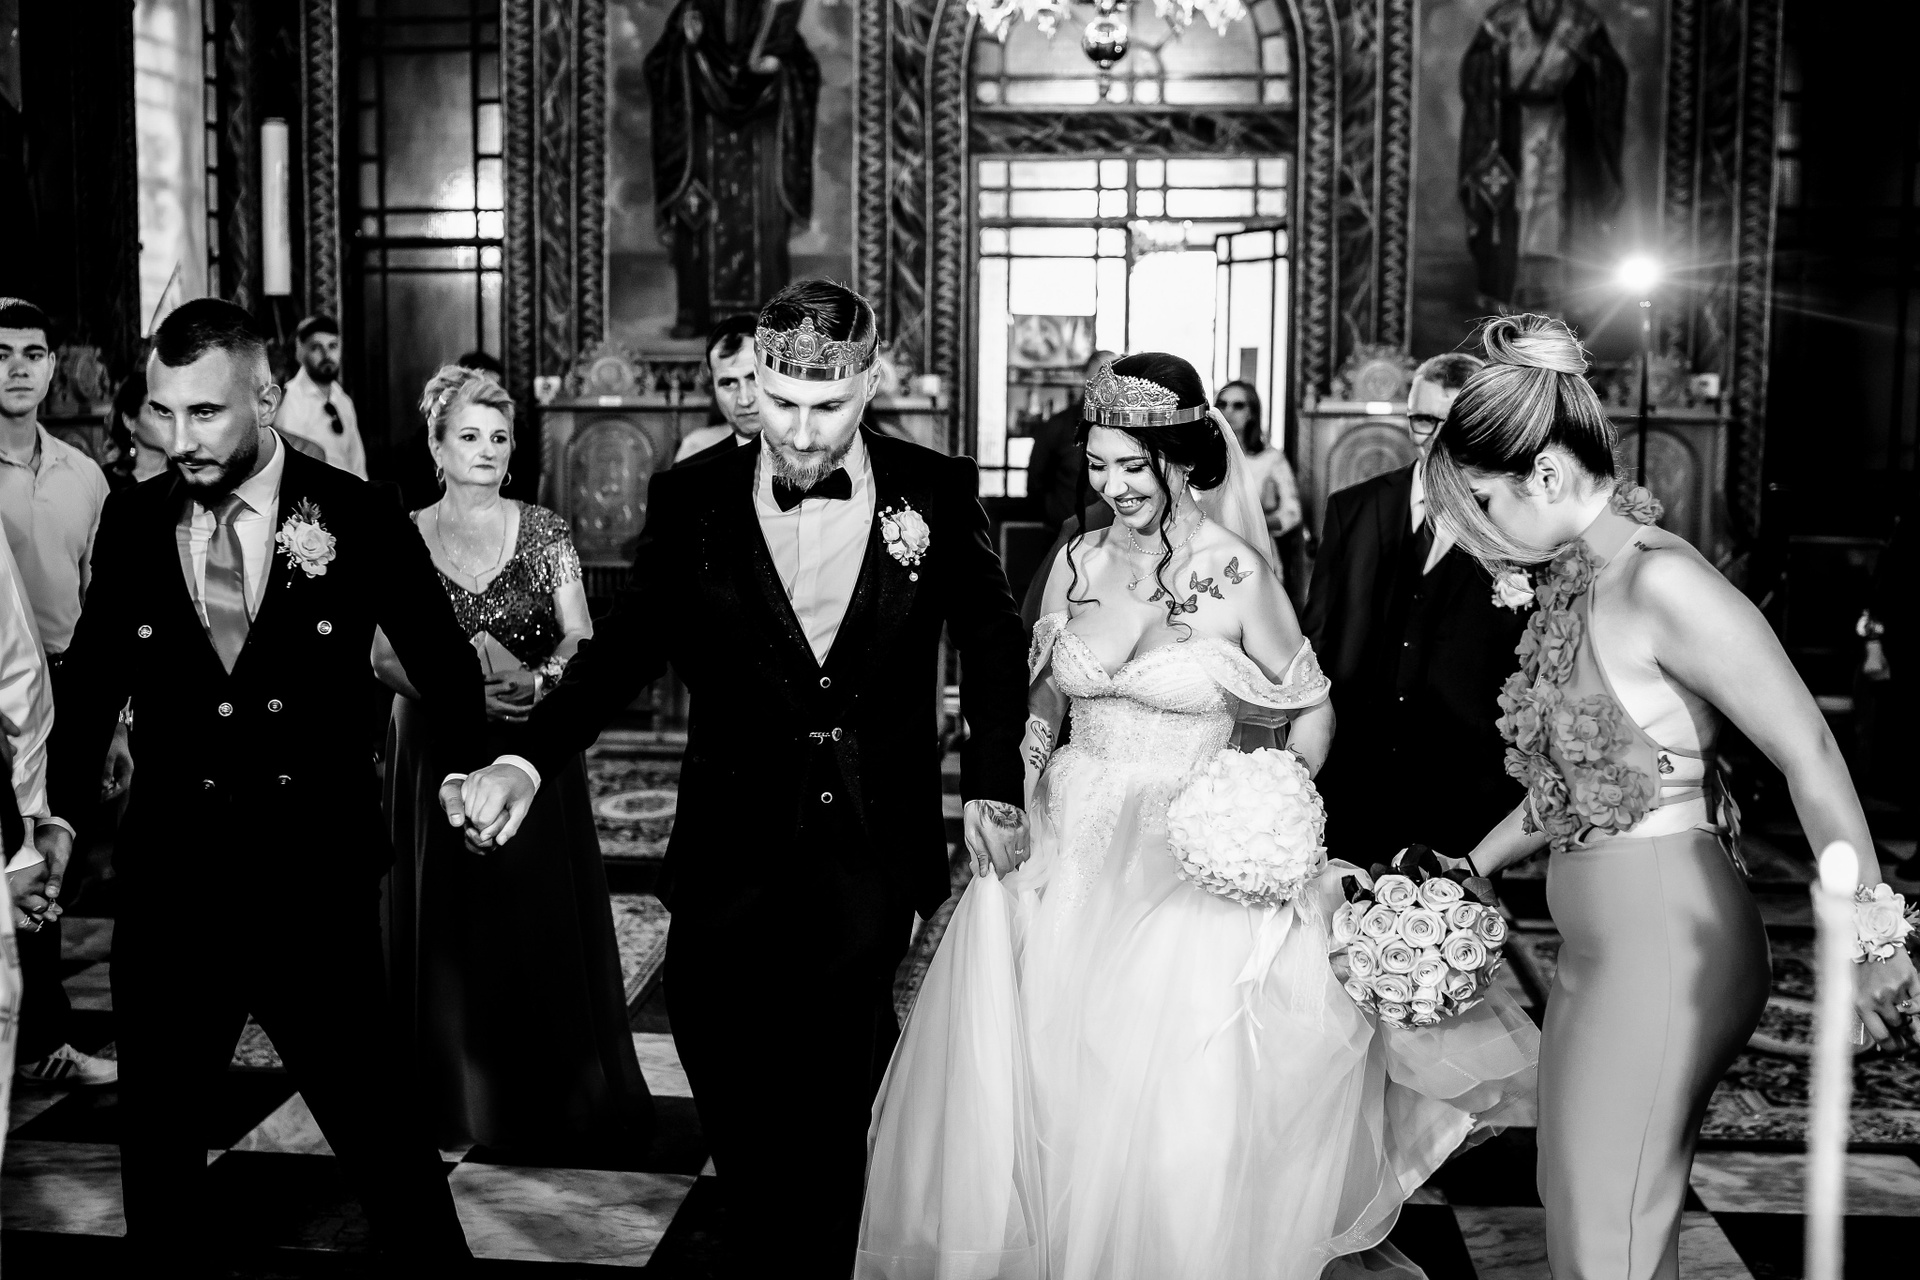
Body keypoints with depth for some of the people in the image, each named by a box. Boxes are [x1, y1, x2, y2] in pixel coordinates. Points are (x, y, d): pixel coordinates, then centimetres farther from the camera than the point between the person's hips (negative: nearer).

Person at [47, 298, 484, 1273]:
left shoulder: (354, 517, -7)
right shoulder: (132, 520, 1)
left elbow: (445, 666, 4)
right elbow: (92, 682, 9)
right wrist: (62, 813, 2)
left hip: (315, 876, -3)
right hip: (168, 882, 3)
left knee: (373, 1115, 6)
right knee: (155, 1134, 14)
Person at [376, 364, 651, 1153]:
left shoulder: (543, 531, 2)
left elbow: (580, 640, -2)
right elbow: (383, 654, -3)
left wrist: (536, 681, -23)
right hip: (435, 755, 1)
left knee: (541, 916, 1)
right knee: (448, 921, 4)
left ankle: (551, 1097, 14)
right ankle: (457, 1097, 17)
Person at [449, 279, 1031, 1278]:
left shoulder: (937, 493, -2)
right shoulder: (691, 500, -1)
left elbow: (991, 637, 10)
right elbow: (628, 645, 1)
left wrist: (994, 780, 3)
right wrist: (529, 758, -13)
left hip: (870, 868, 0)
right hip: (736, 868, 1)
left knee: (833, 1121, 10)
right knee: (743, 1125, 3)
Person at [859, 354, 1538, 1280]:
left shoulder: (1237, 573, -10)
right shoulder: (1076, 563, 4)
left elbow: (1312, 711, 0)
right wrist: (1015, 790, 1)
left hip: (1192, 866, -4)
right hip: (1069, 852, 5)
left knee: (1174, 1111, -3)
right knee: (1030, 1086, 8)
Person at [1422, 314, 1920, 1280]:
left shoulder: (1659, 582, -18)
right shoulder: (1569, 583, 8)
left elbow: (1811, 759, -17)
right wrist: (1474, 866, 20)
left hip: (1666, 943, -8)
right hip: (1596, 944, 9)